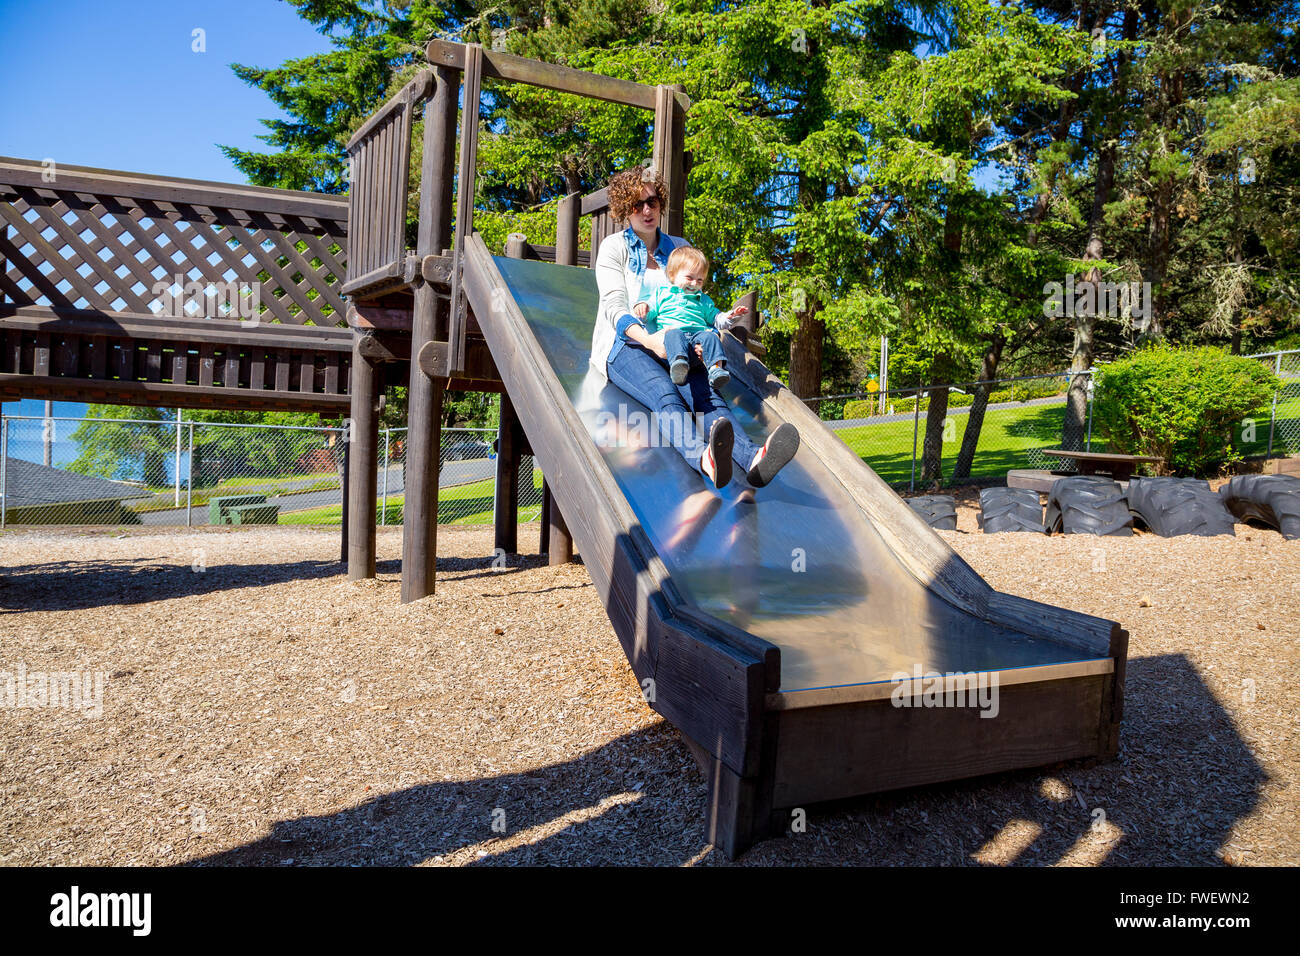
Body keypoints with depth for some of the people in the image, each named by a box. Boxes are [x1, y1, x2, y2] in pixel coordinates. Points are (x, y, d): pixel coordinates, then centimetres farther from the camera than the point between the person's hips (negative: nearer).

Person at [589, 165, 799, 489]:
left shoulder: (679, 247, 20)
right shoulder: (614, 247, 9)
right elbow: (614, 306, -5)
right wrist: (648, 339, -27)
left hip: (674, 348, 3)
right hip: (625, 344, -3)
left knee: (704, 392, -30)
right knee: (664, 395, -37)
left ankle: (753, 458, -59)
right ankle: (704, 458, -68)